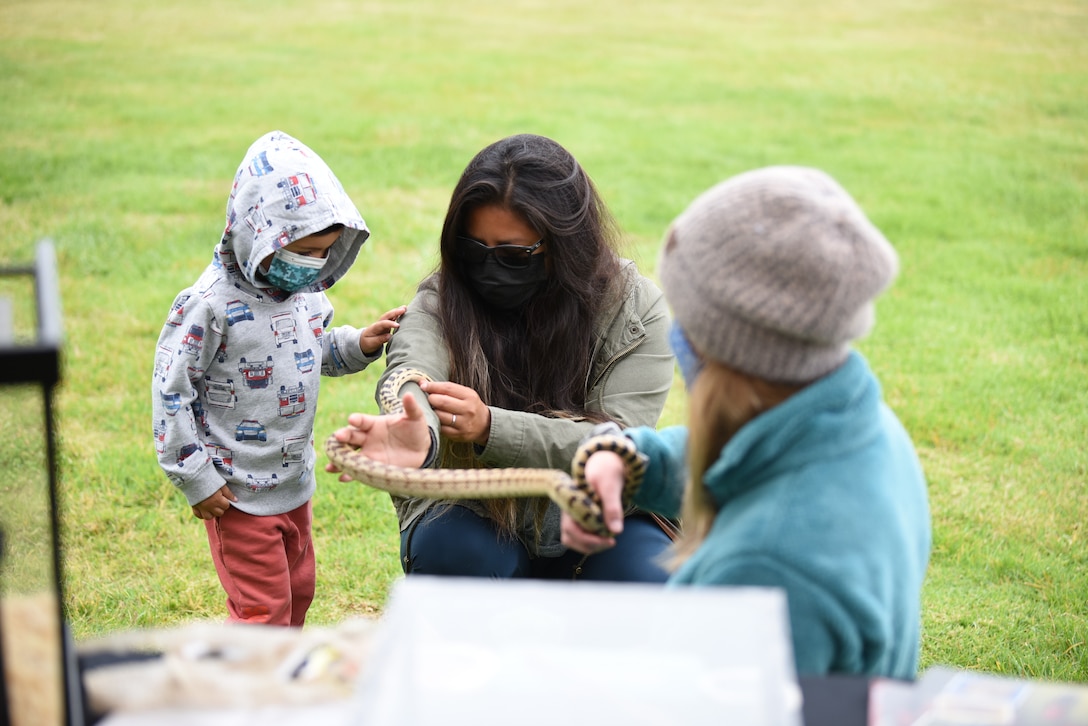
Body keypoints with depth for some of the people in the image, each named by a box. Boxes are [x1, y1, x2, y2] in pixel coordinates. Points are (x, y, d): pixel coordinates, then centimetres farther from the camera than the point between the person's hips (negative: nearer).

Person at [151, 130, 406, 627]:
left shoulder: (303, 289, 0)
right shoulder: (211, 304, -22)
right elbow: (170, 390, -18)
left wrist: (359, 345, -2)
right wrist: (196, 478, -16)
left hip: (295, 484, 8)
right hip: (239, 493, -8)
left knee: (298, 590, 21)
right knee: (264, 609, 0)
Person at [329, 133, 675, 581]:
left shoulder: (633, 310, -10)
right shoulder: (442, 301, -10)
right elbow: (413, 374, -32)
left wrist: (491, 428, -37)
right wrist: (415, 438, -59)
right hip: (476, 514, 0)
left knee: (650, 574, -29)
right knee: (448, 549, -32)